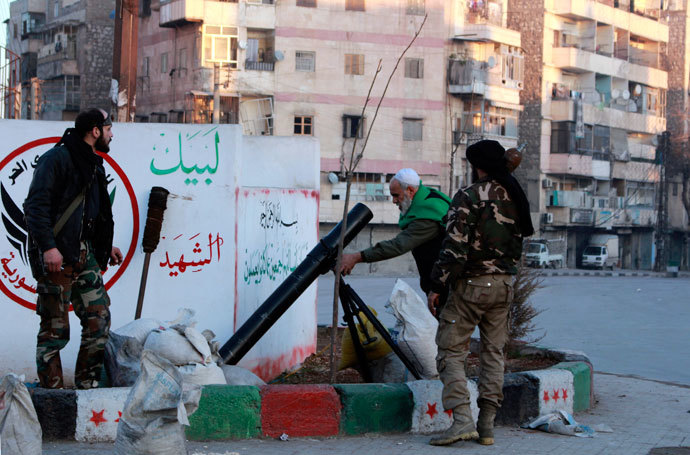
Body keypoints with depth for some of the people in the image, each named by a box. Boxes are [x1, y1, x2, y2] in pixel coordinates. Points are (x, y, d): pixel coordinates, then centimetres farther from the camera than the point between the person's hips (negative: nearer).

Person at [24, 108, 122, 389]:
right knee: (55, 327, -4)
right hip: (57, 255, -8)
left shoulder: (94, 166, 20)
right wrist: (48, 247, -22)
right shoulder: (58, 158, -8)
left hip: (84, 254, 9)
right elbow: (36, 205, -15)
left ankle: (87, 386, 13)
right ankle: (52, 391, 4)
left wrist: (106, 246, 22)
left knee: (99, 317, 4)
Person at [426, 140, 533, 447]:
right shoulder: (515, 197, 9)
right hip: (505, 283, 7)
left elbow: (455, 247, -17)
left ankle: (462, 420, -13)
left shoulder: (469, 197, -13)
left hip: (472, 284, -7)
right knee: (493, 352, 12)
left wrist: (436, 286, -11)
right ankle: (487, 424, 12)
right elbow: (519, 240, 15)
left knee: (450, 351, -1)